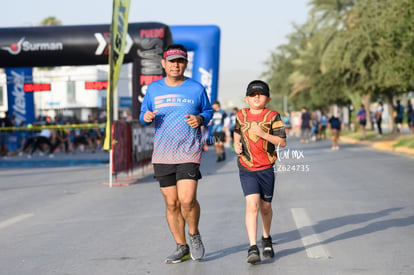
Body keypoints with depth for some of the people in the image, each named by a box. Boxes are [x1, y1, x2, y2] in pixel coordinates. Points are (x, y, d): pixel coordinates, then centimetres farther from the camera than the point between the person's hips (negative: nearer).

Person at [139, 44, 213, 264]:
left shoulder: (196, 88, 3)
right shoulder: (153, 89, 8)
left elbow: (208, 111, 14)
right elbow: (144, 115, 17)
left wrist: (201, 119, -8)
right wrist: (146, 117, -7)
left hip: (189, 152, -3)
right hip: (162, 155, 3)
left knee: (187, 199, -16)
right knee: (171, 203, 5)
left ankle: (194, 235, 12)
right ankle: (181, 247, 18)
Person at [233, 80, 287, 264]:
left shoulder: (273, 116, -4)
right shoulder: (241, 115, 4)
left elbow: (282, 142, -9)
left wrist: (263, 134, -21)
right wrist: (236, 144, 5)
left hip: (266, 168, 0)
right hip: (246, 168, 0)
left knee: (265, 207, 13)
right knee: (252, 205, -16)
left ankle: (266, 238, 40)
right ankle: (252, 248, -19)